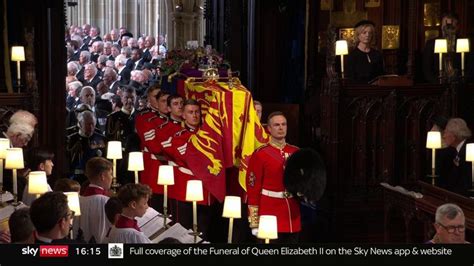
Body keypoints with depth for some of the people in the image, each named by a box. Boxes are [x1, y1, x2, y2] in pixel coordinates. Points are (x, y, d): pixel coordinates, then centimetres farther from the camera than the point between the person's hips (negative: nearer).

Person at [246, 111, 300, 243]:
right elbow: (253, 188, -7)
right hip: (269, 215, -5)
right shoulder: (260, 154, -5)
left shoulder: (296, 152, 9)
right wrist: (254, 223, -11)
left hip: (292, 214, 5)